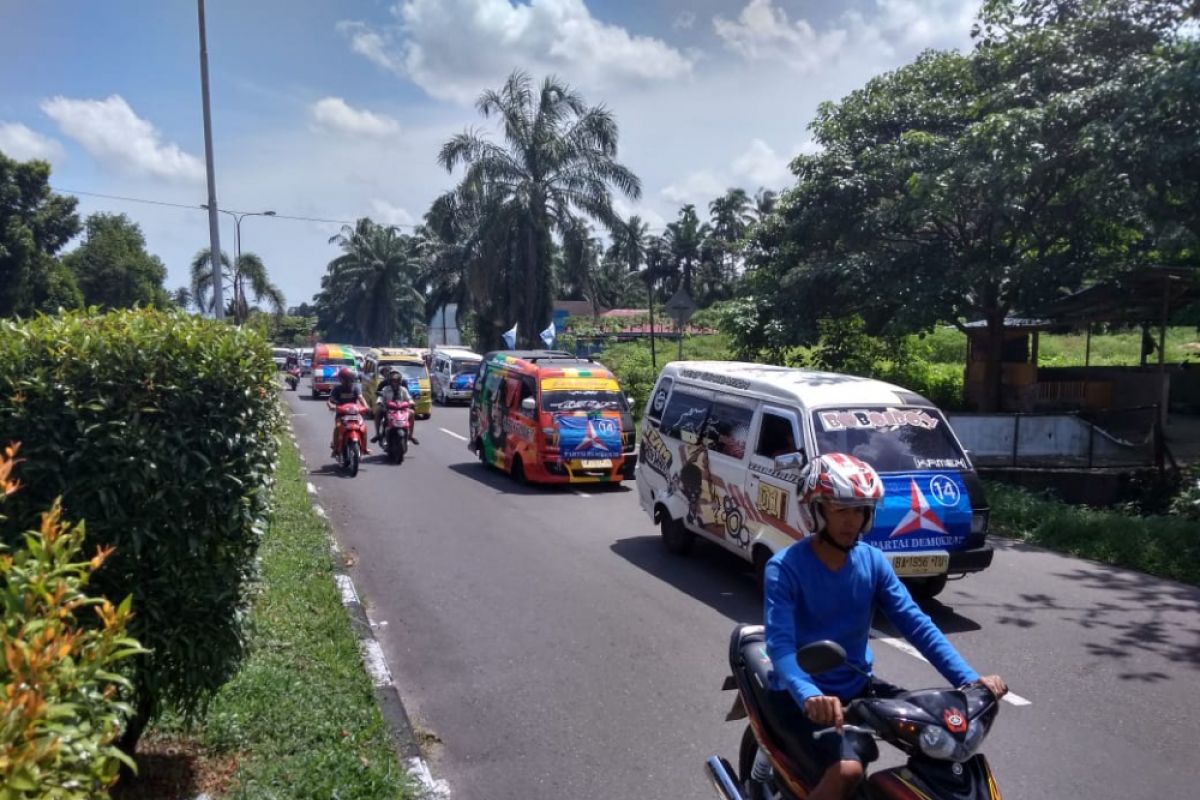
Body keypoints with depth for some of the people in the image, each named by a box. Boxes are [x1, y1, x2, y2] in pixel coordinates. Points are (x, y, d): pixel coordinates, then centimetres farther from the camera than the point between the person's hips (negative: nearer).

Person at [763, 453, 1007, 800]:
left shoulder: (873, 561, 0)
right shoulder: (784, 567, -17)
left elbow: (916, 624, -4)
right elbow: (780, 643, -28)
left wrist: (969, 679, -17)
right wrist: (809, 696, -46)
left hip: (858, 686, 6)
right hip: (802, 695, -6)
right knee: (847, 769, -29)